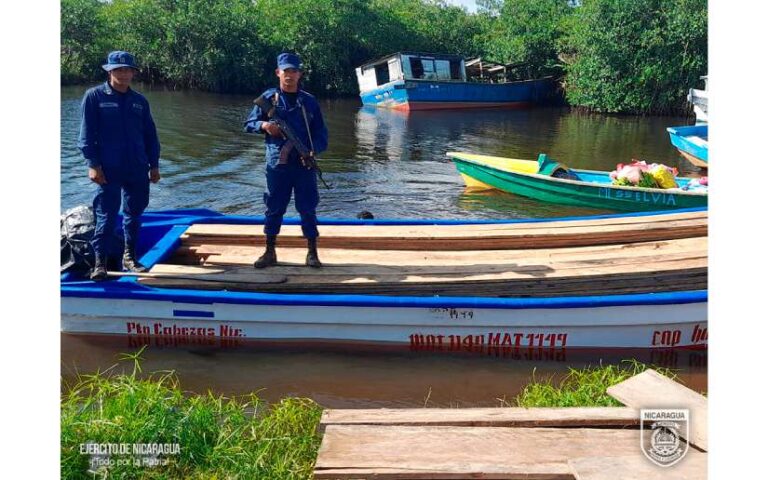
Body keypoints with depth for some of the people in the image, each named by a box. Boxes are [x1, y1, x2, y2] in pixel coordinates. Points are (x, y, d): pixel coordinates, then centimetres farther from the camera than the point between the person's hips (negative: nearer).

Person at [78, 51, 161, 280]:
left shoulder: (139, 101, 10)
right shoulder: (94, 97, -1)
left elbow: (150, 136, 14)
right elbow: (86, 134, -4)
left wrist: (154, 165, 10)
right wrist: (93, 164, -11)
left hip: (137, 170, 4)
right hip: (108, 170, -4)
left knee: (134, 214, 11)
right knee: (107, 216, -4)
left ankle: (129, 257, 24)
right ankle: (100, 263, 2)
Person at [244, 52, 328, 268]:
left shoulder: (309, 101, 6)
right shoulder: (268, 98, 4)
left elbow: (321, 132, 5)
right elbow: (249, 124, 9)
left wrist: (314, 150, -13)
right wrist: (263, 125, -12)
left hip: (304, 164, 0)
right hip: (277, 164, 0)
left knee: (307, 208, 3)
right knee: (274, 208, 7)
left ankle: (312, 253, 12)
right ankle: (270, 252, 18)